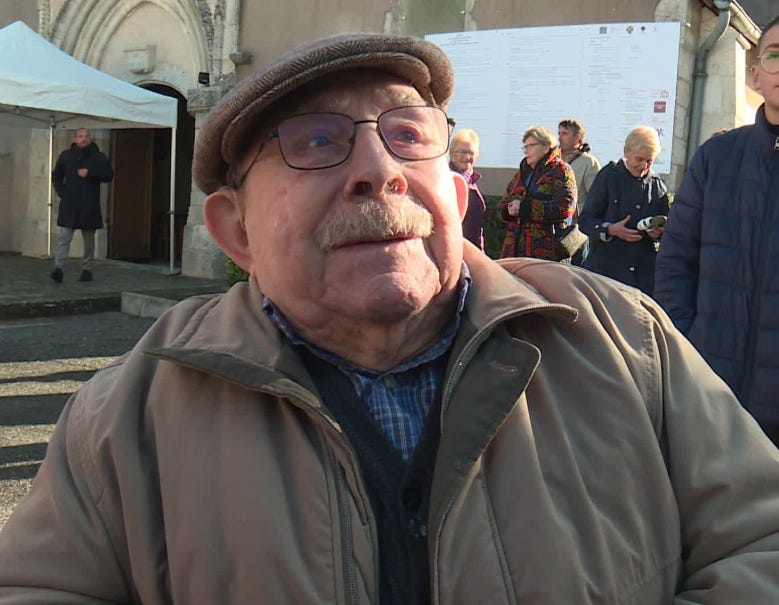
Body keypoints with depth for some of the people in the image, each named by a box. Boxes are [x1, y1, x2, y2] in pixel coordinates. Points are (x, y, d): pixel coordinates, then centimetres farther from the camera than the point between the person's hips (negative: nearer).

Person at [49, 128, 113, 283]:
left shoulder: (99, 157, 4)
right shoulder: (65, 156, 10)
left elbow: (109, 175, -1)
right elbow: (56, 176, 19)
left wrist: (90, 173, -13)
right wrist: (61, 191, 4)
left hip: (89, 206, 0)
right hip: (69, 205, 0)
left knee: (89, 239, 6)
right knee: (64, 237, -8)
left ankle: (87, 269, 15)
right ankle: (58, 267, -14)